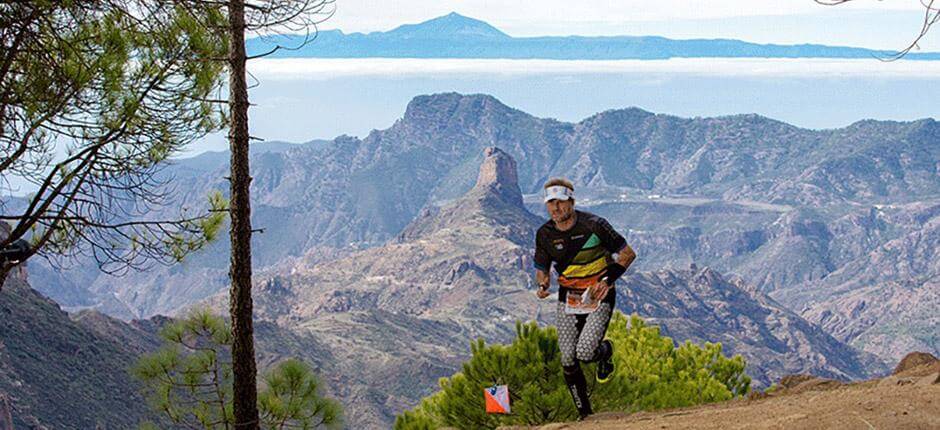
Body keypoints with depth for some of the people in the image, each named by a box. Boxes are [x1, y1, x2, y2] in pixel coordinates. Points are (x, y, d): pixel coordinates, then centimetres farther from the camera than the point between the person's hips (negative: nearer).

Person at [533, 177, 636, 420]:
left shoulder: (593, 225, -17)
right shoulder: (545, 234, -5)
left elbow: (628, 253, -10)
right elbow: (542, 268, 8)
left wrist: (607, 280, -20)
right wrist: (542, 286, -14)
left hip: (599, 298, -4)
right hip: (568, 300, 4)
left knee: (585, 353, -20)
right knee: (568, 360, -1)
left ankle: (606, 351, 18)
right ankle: (584, 414, 17)